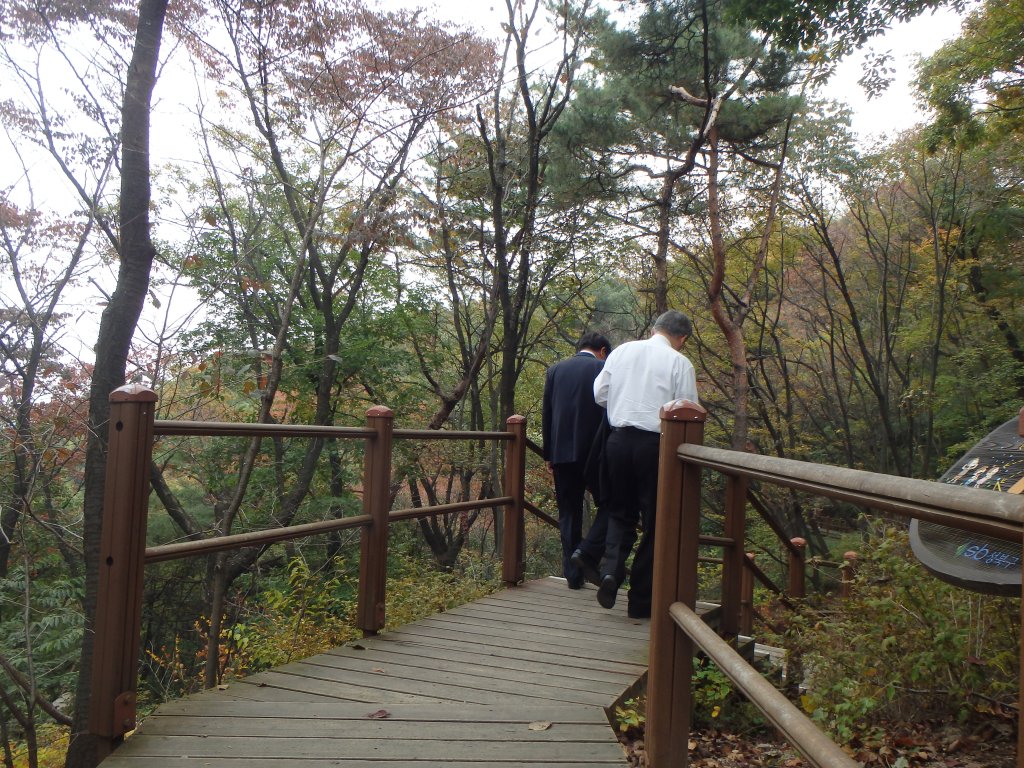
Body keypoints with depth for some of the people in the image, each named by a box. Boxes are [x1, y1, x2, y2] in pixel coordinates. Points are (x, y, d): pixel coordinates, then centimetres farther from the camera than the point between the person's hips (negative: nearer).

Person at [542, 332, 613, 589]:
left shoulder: (555, 370, 8)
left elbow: (546, 415, 7)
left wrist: (549, 454, 12)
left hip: (563, 452, 3)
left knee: (568, 514, 9)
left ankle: (573, 574, 11)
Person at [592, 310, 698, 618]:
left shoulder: (622, 351, 6)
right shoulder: (679, 363, -5)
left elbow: (599, 394, 11)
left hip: (618, 440, 4)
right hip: (655, 445, -3)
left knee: (620, 512, 18)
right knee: (654, 522, 8)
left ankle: (611, 569, -6)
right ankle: (640, 601, 14)